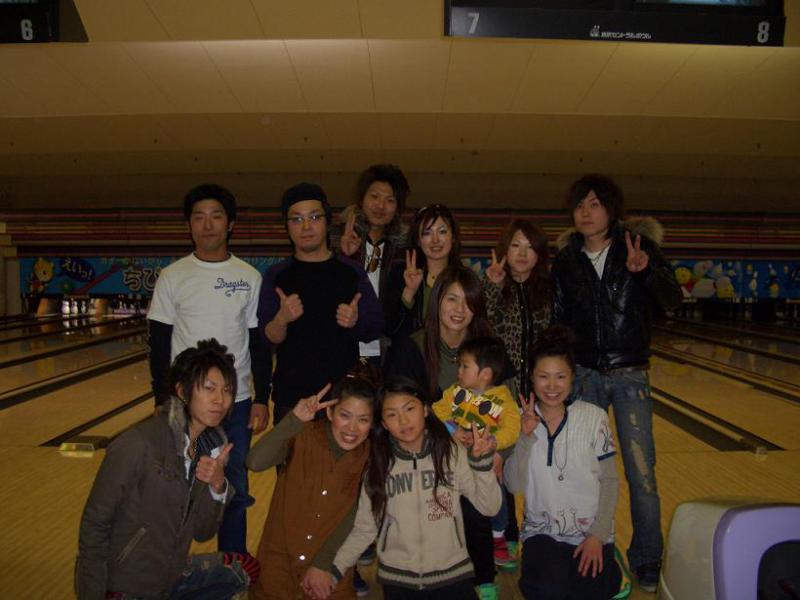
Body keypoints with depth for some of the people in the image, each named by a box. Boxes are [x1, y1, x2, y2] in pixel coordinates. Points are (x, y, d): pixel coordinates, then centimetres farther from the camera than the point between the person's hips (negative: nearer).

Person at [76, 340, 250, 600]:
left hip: (169, 576, 7)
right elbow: (95, 524, -18)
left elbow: (202, 533, -3)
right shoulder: (138, 444, -26)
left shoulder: (212, 445, -5)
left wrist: (217, 487, -20)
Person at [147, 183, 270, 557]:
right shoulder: (172, 277, -1)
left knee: (235, 493, 12)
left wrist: (261, 399, -1)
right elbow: (159, 344, 1)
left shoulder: (250, 278, 0)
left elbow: (259, 344, 2)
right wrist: (162, 400, -3)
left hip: (237, 402, 1)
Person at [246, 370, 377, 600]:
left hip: (329, 564, 2)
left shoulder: (369, 455, -7)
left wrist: (323, 564, -8)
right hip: (279, 559, -1)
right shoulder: (303, 435, -14)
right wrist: (294, 420, -36)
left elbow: (352, 517, -5)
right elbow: (255, 462, -30)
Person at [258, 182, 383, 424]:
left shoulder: (351, 272, 5)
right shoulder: (276, 275, 4)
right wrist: (282, 318, -22)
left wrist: (355, 322, -16)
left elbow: (375, 328, 5)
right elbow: (268, 338, -1)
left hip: (345, 394, 1)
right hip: (291, 395, 0)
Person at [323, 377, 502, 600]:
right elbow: (365, 528, -2)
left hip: (453, 575, -1)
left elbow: (490, 508, -10)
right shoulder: (378, 464, -5)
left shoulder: (452, 453, -9)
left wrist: (481, 462, -23)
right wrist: (335, 569, -13)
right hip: (397, 580, 1)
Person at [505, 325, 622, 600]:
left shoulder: (594, 417, -6)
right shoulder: (520, 421, -4)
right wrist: (526, 436, -23)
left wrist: (598, 536, -8)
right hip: (542, 532, 0)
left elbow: (610, 481, -1)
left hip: (591, 533, 1)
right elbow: (514, 486, -12)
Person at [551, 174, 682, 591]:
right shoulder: (566, 259, 2)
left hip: (630, 375, -2)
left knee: (641, 472, 1)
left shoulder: (639, 245, -3)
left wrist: (646, 271, -29)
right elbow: (559, 320, 6)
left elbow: (672, 301, -10)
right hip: (584, 375, 2)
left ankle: (646, 563, 19)